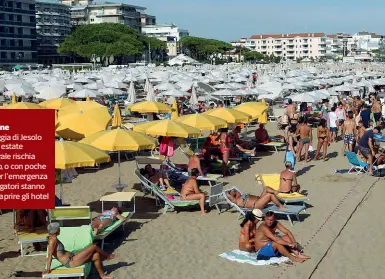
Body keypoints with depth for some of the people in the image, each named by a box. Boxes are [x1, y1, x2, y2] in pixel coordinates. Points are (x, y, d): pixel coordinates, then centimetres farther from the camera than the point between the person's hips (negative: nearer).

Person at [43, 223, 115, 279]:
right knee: (94, 247, -8)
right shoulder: (53, 240, -19)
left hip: (71, 257, 10)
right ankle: (107, 256, 16)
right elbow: (50, 255, -23)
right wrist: (48, 269, -25)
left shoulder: (53, 238, 8)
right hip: (71, 262, -10)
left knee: (96, 255, 6)